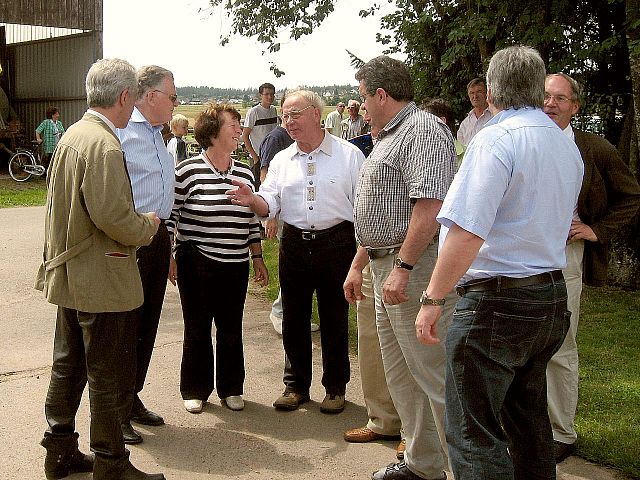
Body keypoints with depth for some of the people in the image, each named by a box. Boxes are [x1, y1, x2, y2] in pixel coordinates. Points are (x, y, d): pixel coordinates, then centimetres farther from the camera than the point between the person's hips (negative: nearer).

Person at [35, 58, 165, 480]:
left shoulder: (72, 135, 9)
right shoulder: (105, 146, -22)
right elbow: (113, 216, -27)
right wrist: (147, 226, -9)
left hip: (68, 274, 10)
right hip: (103, 281, -10)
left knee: (68, 367, 19)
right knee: (110, 378, 4)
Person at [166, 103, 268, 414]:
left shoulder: (244, 173, 7)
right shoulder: (187, 170, -9)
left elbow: (252, 221, 14)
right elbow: (169, 216, -3)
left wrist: (257, 258, 13)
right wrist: (169, 257, -4)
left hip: (235, 266, 4)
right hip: (196, 266, -4)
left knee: (231, 330, 11)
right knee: (197, 330, 7)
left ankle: (231, 389, 26)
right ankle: (194, 390, 23)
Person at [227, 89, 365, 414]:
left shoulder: (348, 154, -1)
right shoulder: (281, 160, 10)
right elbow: (270, 205, 3)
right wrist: (253, 200, -20)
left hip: (336, 243, -4)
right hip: (294, 244, 4)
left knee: (334, 319, 6)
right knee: (293, 318, 10)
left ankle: (335, 388, 21)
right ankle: (296, 385, 25)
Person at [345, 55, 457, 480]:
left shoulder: (424, 130, -12)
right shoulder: (388, 138, 21)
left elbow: (430, 205, -24)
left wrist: (402, 267, -26)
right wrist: (357, 265, 24)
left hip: (415, 268, -11)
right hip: (388, 268, 11)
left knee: (433, 373, -7)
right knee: (400, 373, 15)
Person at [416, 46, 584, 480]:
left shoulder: (496, 140, -16)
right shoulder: (567, 146, 11)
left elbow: (466, 233, -24)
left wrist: (433, 299, -18)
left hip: (497, 300, -9)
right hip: (553, 296, 9)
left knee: (473, 434, -2)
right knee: (528, 422, 21)